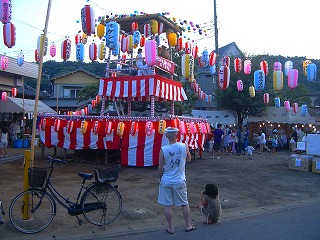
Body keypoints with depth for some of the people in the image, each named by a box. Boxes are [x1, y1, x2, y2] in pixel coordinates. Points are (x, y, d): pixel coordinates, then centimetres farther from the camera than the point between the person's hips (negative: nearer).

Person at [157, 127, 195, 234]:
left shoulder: (163, 150, -14)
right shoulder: (184, 146, -10)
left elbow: (160, 168, -7)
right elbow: (189, 159, 9)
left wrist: (161, 178, 10)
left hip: (166, 181, -1)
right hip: (180, 181, 1)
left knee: (167, 205, 10)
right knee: (184, 204, 17)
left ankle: (171, 228, 19)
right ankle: (187, 225, 29)